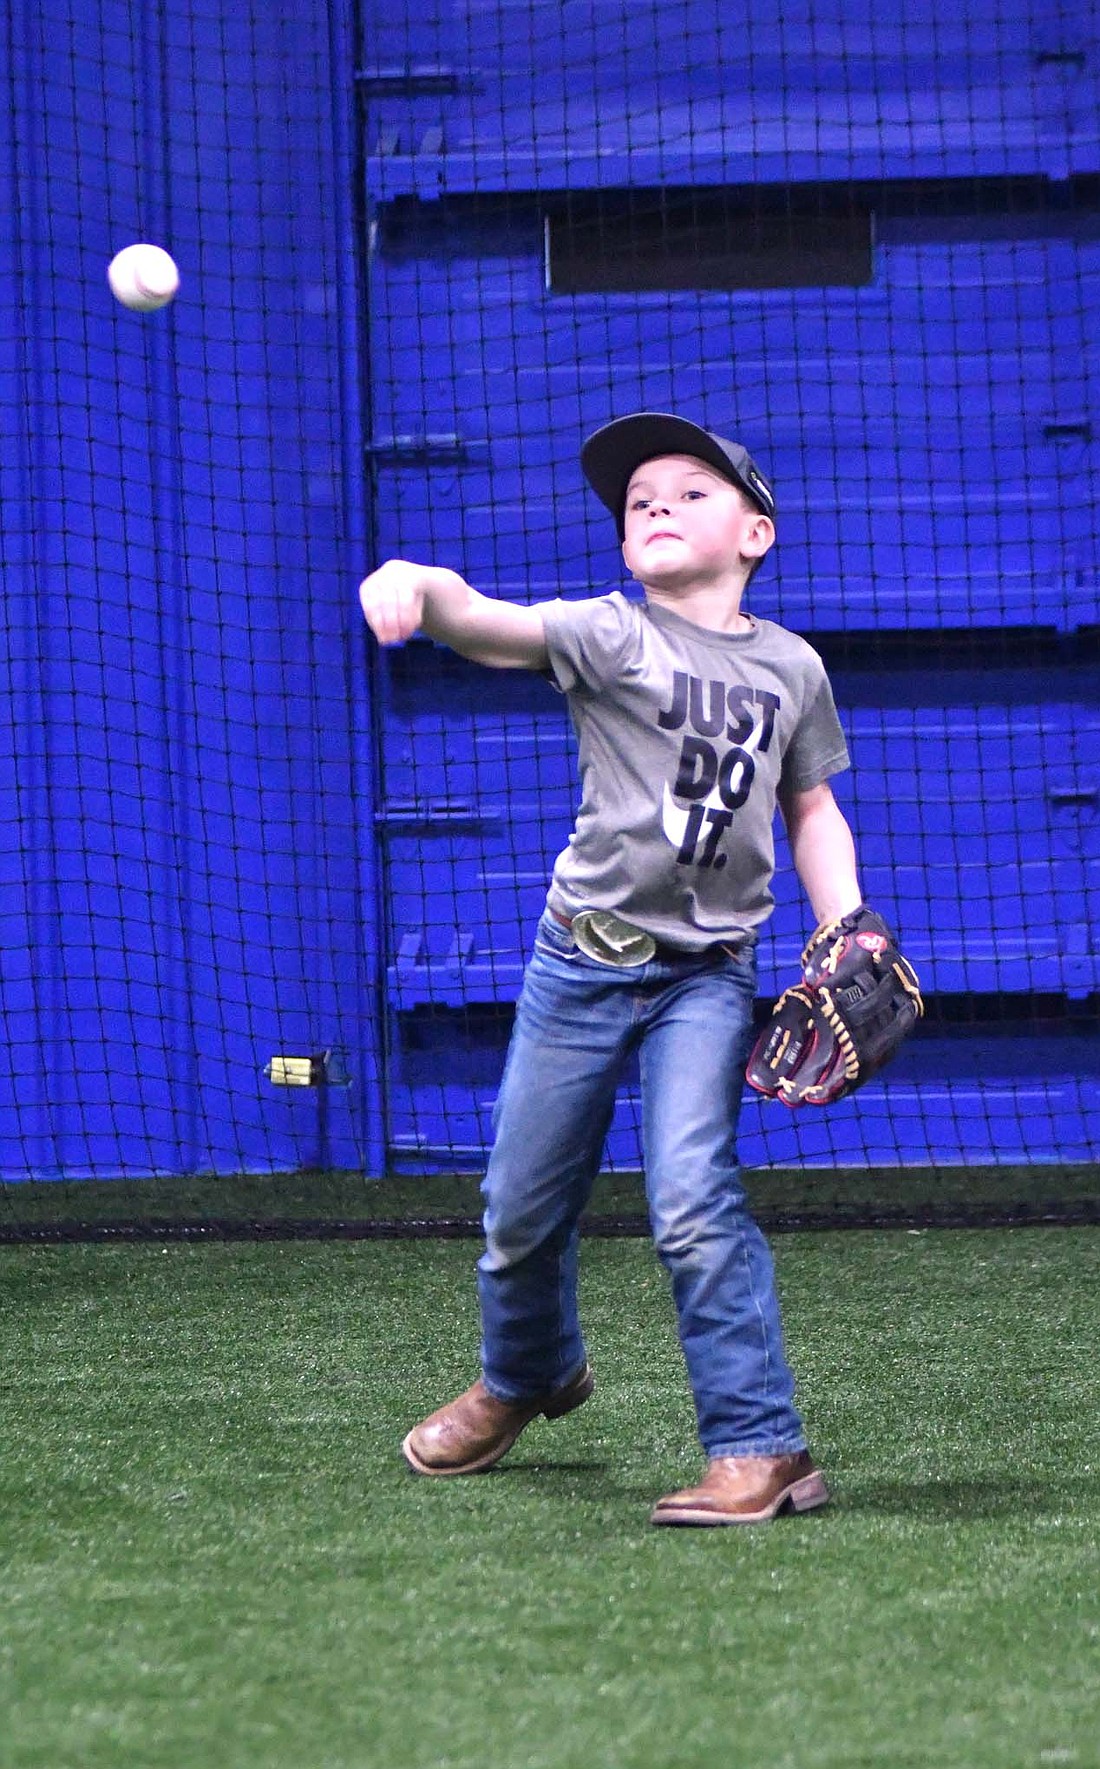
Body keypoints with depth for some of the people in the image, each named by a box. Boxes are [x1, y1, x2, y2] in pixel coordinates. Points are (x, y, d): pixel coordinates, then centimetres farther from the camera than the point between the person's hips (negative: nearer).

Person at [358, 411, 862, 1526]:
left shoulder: (791, 668, 5)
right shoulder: (608, 635, -5)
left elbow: (811, 811, 18)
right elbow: (491, 629, -24)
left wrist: (845, 938, 4)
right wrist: (421, 587, -47)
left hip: (709, 972, 0)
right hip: (586, 957, 0)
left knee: (692, 1198, -19)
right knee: (525, 1204, 11)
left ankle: (761, 1449, -13)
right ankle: (527, 1375, 41)